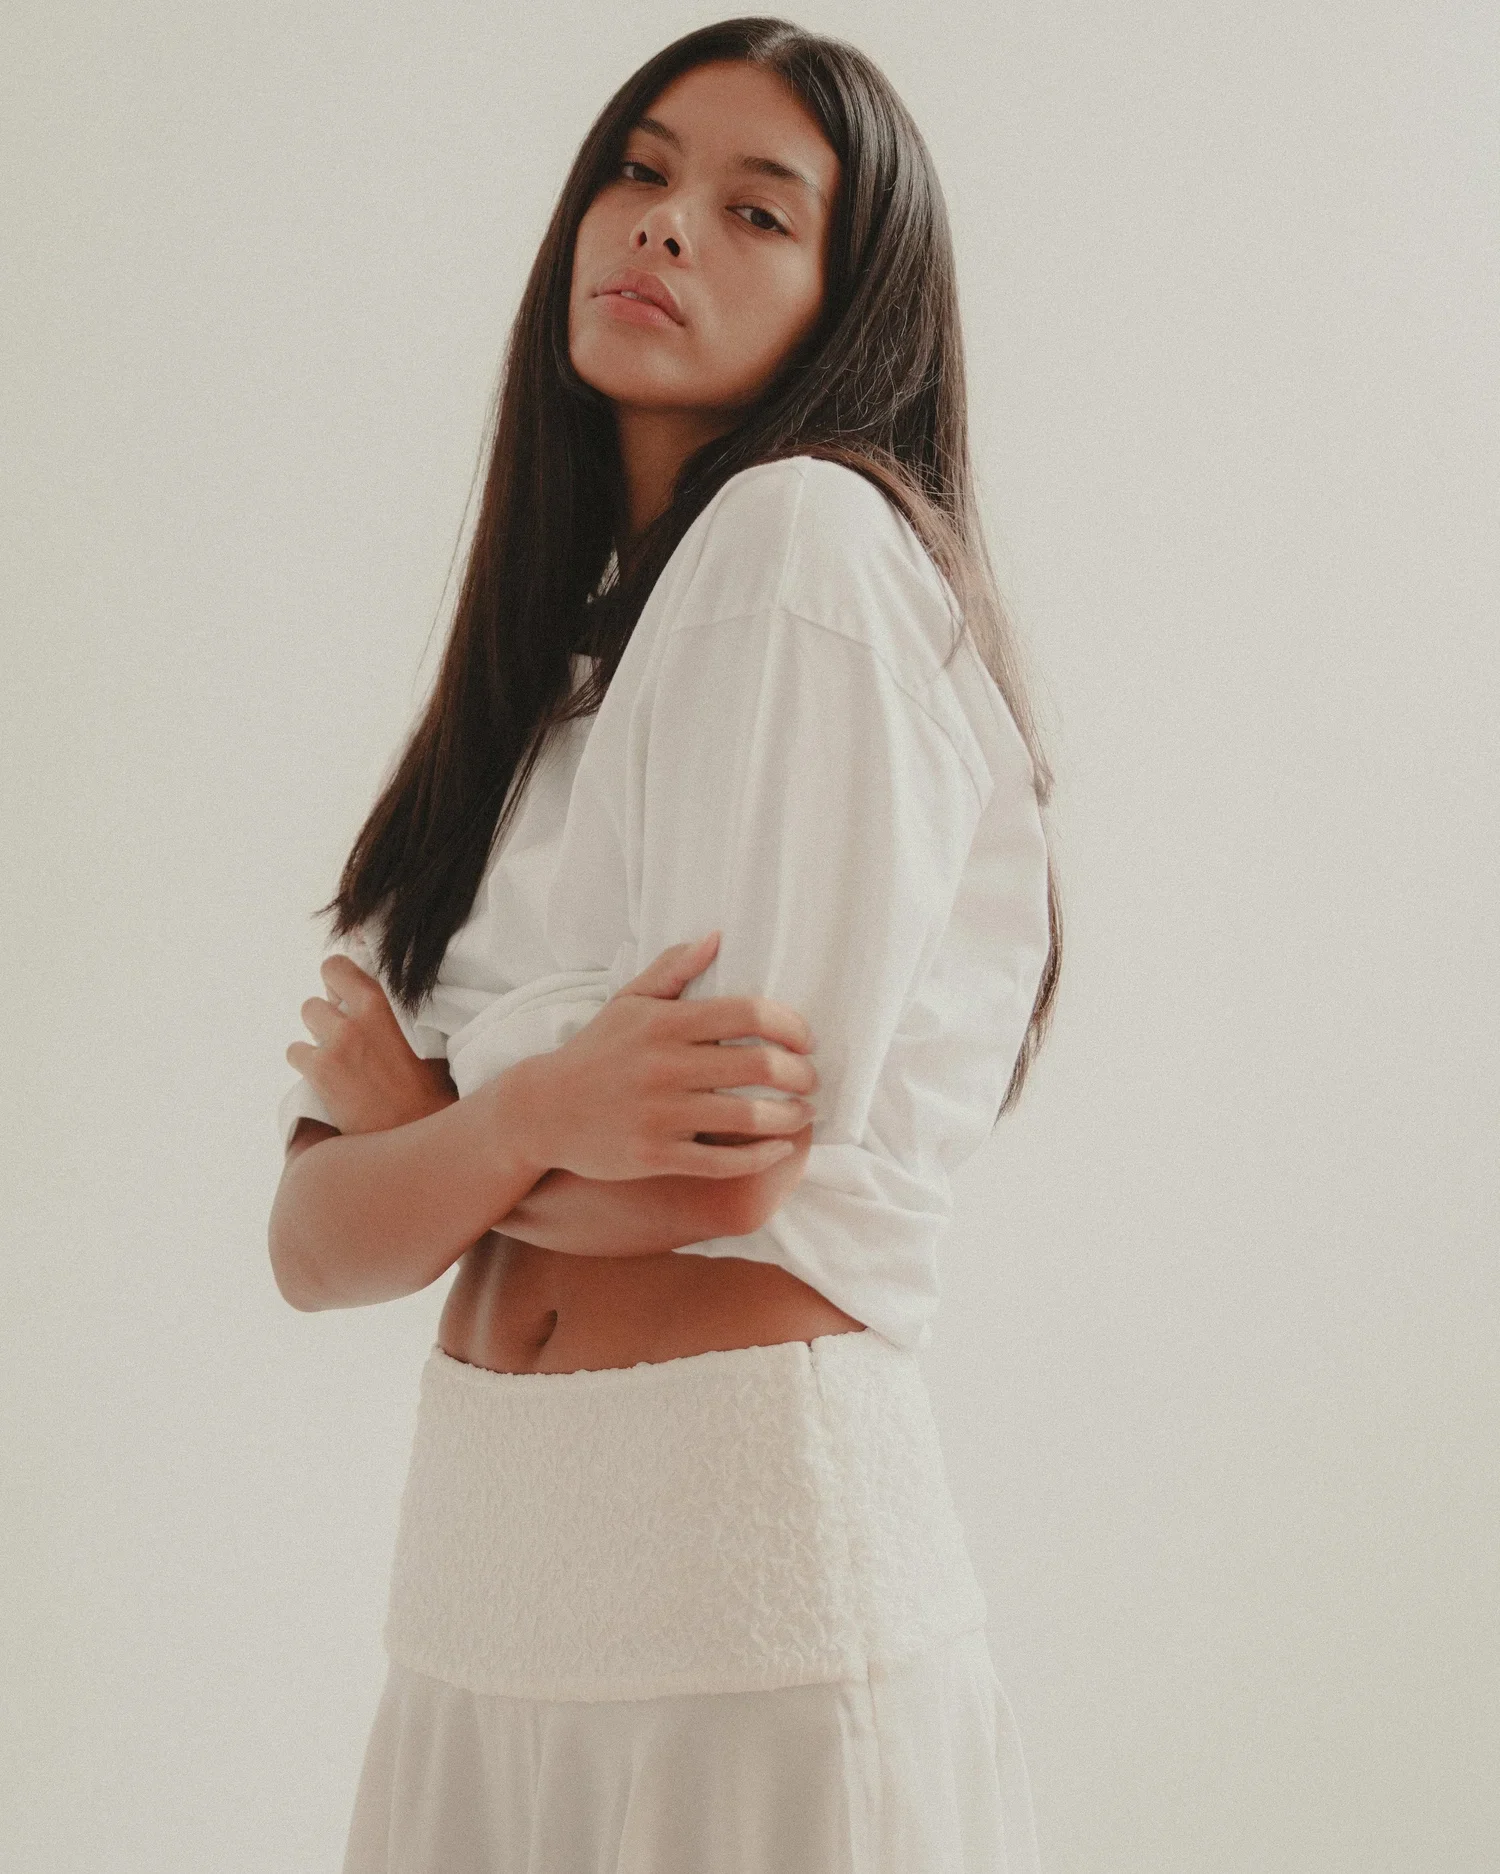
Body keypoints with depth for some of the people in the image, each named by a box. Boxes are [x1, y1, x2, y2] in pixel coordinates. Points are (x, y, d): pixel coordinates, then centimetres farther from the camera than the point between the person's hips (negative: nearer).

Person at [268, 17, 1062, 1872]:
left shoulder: (815, 533, -10)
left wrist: (406, 1114, 0)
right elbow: (313, 1240, 4)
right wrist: (523, 1116, -18)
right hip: (476, 1563, 7)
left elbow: (728, 1166, -18)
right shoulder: (553, 659, 13)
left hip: (742, 1546, -7)